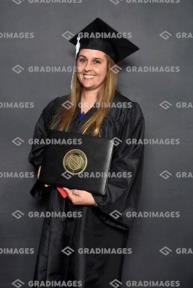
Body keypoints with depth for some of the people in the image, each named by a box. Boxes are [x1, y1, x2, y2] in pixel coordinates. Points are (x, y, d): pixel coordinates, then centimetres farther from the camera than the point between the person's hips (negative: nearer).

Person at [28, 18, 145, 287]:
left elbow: (128, 166, -11)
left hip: (101, 215, -4)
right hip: (59, 210, 4)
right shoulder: (58, 108, 8)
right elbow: (38, 151, 14)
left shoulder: (127, 111, -7)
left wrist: (96, 197, -21)